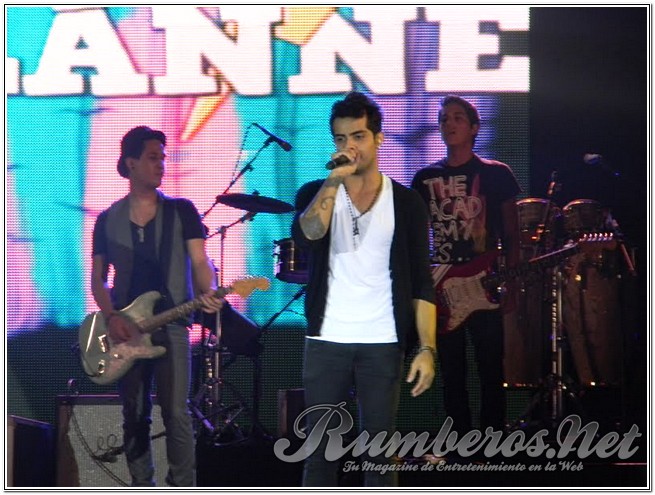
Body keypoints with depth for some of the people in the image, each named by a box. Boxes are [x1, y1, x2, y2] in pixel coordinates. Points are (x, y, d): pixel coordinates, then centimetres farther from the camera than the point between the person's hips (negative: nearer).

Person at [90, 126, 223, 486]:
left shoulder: (182, 211, 6)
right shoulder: (108, 220, 10)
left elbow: (200, 261, -1)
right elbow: (97, 277, 11)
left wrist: (208, 294, -22)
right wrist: (110, 316, -6)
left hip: (171, 325, -2)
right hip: (125, 330, 2)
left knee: (176, 413, -12)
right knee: (135, 416, 6)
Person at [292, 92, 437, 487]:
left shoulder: (406, 203, 4)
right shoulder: (316, 194, 5)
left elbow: (422, 284, 1)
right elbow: (306, 234, -18)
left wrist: (428, 349, -8)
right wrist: (335, 179, -20)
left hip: (382, 345, 0)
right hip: (326, 342, 1)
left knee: (380, 453, 2)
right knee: (321, 452, 2)